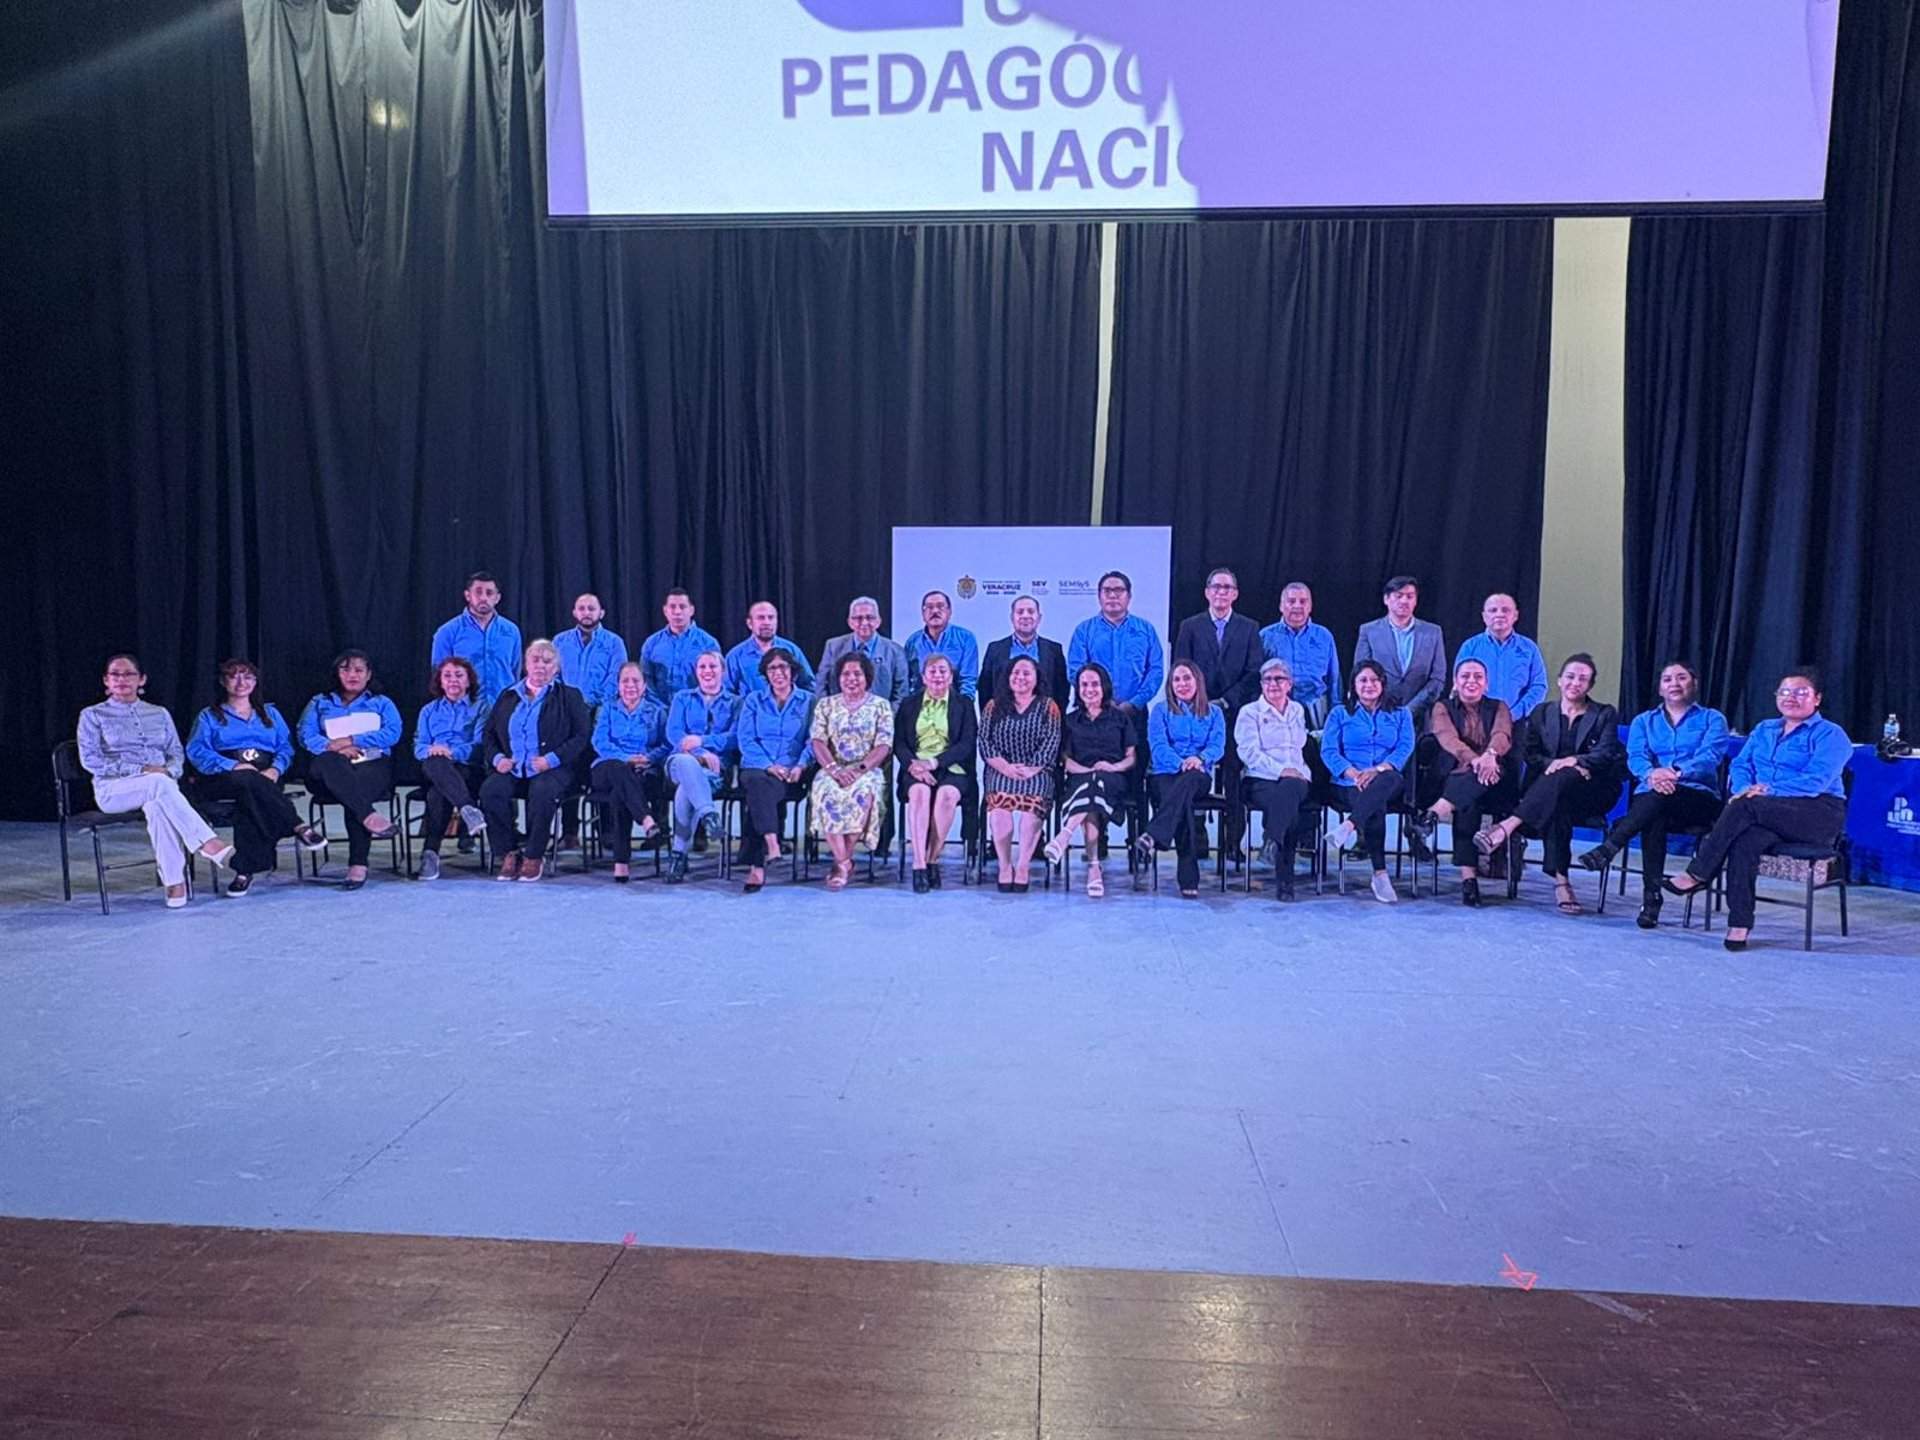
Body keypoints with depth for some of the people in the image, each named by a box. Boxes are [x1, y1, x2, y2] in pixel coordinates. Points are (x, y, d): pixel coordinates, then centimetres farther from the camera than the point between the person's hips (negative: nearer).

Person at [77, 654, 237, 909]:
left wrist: (169, 771, -10)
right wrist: (140, 770, -13)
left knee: (156, 807, -37)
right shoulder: (93, 715, 11)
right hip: (114, 789, -2)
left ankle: (175, 882, -42)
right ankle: (207, 842, -46)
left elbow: (177, 752, 15)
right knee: (158, 784, -38)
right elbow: (89, 759, -1)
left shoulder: (159, 714, 20)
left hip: (160, 784, 2)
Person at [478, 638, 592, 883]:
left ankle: (534, 856, -19)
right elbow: (489, 734, 19)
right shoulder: (508, 696, 22)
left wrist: (552, 759, -13)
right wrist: (497, 758, -2)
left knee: (541, 792, -36)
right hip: (512, 769, 3)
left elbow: (582, 736, 0)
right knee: (490, 789, -28)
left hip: (552, 770, -3)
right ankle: (510, 852, -13)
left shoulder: (569, 696, 12)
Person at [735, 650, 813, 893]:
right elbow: (746, 740, 5)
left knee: (760, 792, -33)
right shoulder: (754, 700, 17)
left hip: (791, 772, -1)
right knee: (758, 782, -36)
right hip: (756, 767, 1)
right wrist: (768, 765, -11)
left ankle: (756, 865, -36)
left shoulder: (808, 702, 15)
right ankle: (771, 844, -51)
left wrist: (800, 766, -15)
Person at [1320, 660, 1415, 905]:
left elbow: (1405, 748, 3)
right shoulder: (1339, 714, 18)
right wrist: (1353, 773, -15)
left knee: (1388, 780, -40)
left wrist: (1378, 769, -18)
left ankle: (1346, 828, -47)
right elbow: (1328, 751, 5)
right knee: (1376, 806, -37)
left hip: (1391, 784, 1)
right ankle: (1380, 873, -38)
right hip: (1351, 784, -1)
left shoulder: (1399, 715, 20)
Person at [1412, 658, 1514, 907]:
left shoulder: (1499, 707, 18)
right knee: (1467, 802, -38)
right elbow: (1448, 738, -8)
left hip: (1492, 784, 1)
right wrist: (1473, 759, -31)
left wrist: (1490, 755, -32)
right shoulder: (1443, 708, 15)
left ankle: (1434, 814, -49)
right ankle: (1468, 876, -45)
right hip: (1453, 780, -1)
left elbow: (1503, 735, -6)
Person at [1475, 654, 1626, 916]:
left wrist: (1573, 761, -23)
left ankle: (1507, 828, -51)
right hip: (1548, 788, 2)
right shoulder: (1542, 713, 18)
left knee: (1561, 778, -38)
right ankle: (1560, 878, -43)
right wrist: (1552, 764, -15)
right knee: (1556, 807, -38)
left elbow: (1606, 754, -4)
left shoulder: (1605, 715, 12)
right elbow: (1528, 752, 6)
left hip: (1591, 791, -1)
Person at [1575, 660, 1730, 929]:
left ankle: (1607, 849, -48)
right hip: (1651, 799, 2)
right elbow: (1635, 757, 2)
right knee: (1654, 819, -36)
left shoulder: (1712, 719, 16)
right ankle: (1651, 897, -40)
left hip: (1699, 798, -1)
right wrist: (1651, 774, -23)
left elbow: (1710, 757, -5)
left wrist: (1678, 773, -27)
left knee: (1660, 798, -38)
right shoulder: (1644, 721, 23)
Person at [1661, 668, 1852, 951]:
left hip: (1818, 814, -4)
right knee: (1746, 840, -32)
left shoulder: (1830, 735, 3)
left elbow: (1816, 782, -13)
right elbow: (1740, 766, 13)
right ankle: (1739, 924, -35)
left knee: (1745, 806, -33)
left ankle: (1697, 874, -27)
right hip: (1768, 816, 4)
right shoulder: (1764, 729, 23)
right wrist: (1746, 788, -10)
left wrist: (1768, 790, -23)